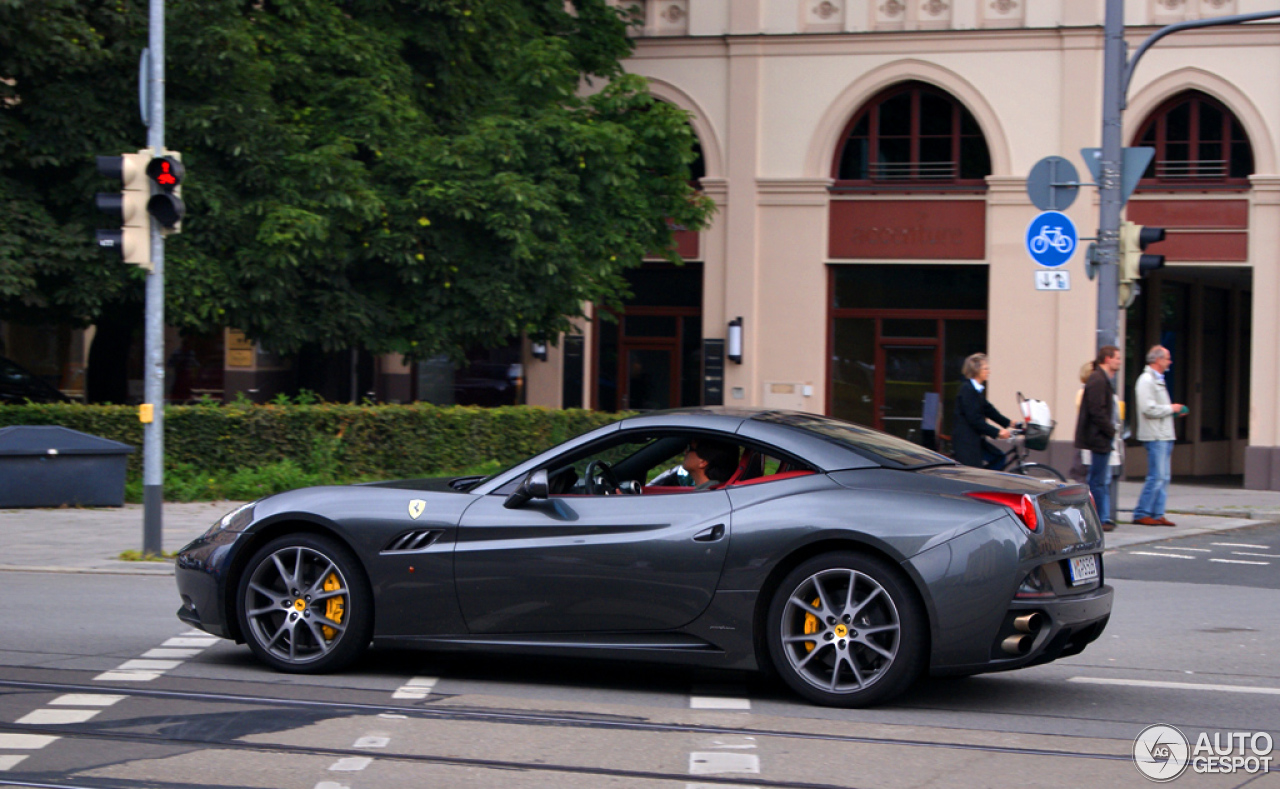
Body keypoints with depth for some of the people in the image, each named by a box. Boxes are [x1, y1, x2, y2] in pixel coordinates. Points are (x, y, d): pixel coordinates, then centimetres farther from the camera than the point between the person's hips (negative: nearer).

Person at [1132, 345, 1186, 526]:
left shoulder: (1157, 380, 20)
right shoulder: (1146, 380, -12)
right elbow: (1149, 409, -21)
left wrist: (1174, 410, 12)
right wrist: (1171, 409, -11)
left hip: (1164, 435, 10)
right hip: (1155, 436, -10)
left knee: (1163, 477, 8)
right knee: (1156, 476, -10)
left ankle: (1157, 514, 11)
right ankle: (1141, 514, -6)